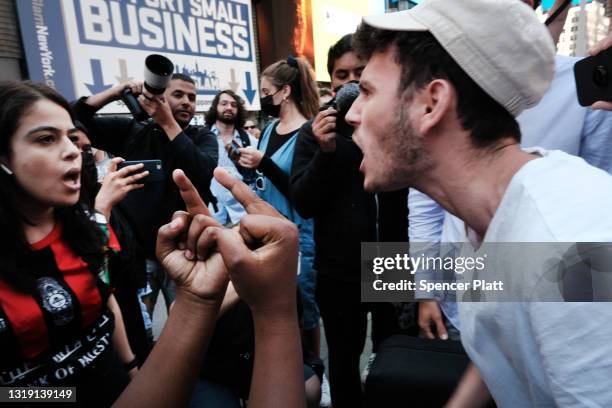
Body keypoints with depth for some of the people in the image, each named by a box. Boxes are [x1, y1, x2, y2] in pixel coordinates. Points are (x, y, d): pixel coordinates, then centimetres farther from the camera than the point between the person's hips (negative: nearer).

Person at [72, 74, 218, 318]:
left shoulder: (203, 137, 3)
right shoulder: (131, 131, 5)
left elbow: (203, 172, -18)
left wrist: (167, 123, -16)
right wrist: (116, 92, -11)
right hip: (134, 253, 0)